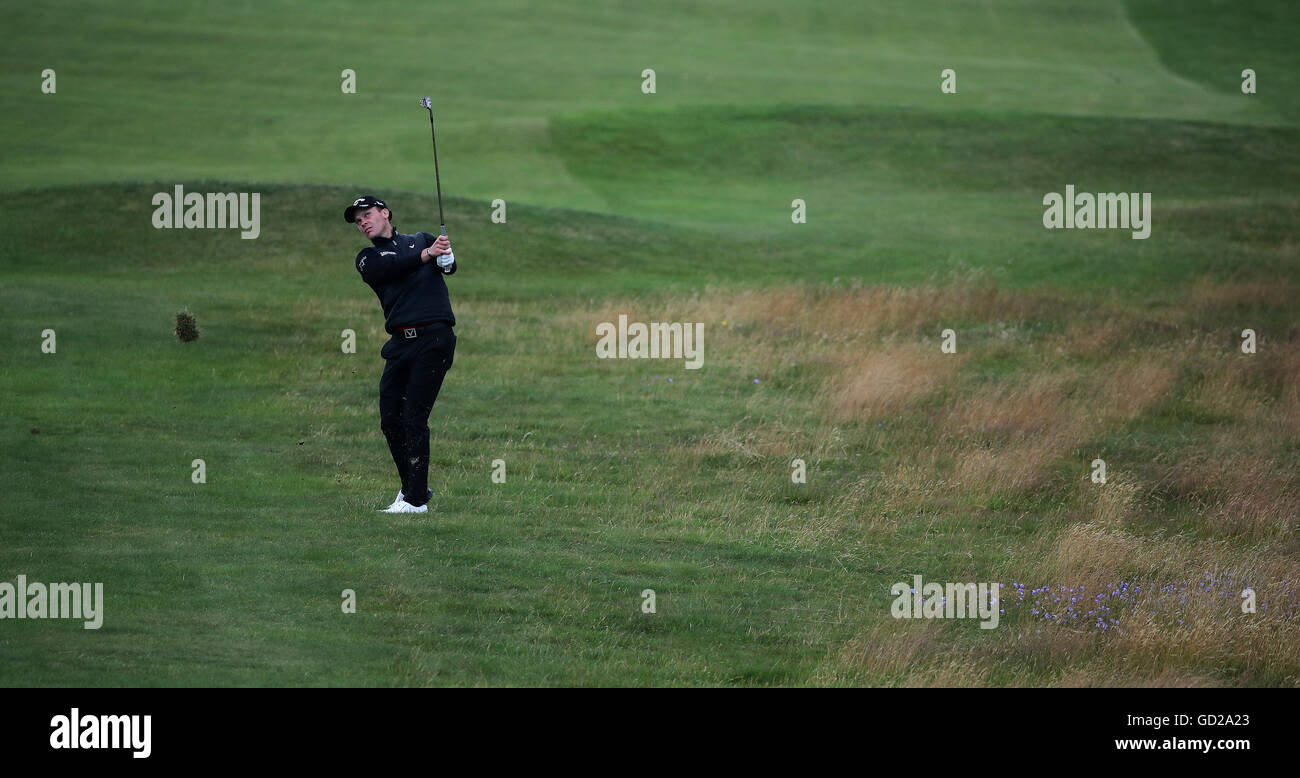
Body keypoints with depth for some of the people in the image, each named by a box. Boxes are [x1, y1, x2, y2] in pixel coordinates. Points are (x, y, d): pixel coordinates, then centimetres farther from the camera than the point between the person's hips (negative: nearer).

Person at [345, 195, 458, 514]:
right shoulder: (367, 258, 15)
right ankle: (413, 486, 21)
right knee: (390, 420, 2)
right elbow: (390, 268, -7)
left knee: (414, 417, -11)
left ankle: (416, 499, -10)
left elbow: (448, 265, 2)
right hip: (400, 344, 4)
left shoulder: (422, 240, 16)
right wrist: (427, 254, -21)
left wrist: (446, 258, -22)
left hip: (433, 338, -4)